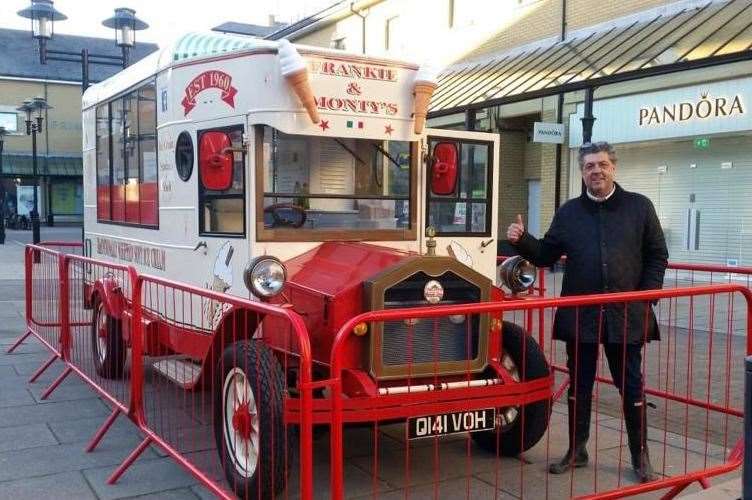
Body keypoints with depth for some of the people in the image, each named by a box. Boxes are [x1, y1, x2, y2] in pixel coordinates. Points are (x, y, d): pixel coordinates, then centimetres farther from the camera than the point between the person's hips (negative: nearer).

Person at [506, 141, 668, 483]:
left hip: (626, 315, -2)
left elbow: (657, 256, 4)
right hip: (579, 315, 2)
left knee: (631, 387, 7)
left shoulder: (639, 207, 2)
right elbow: (546, 255, 9)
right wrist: (522, 241, -9)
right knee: (578, 386, 11)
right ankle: (576, 451, 25)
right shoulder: (568, 212, 7)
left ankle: (640, 455, 22)